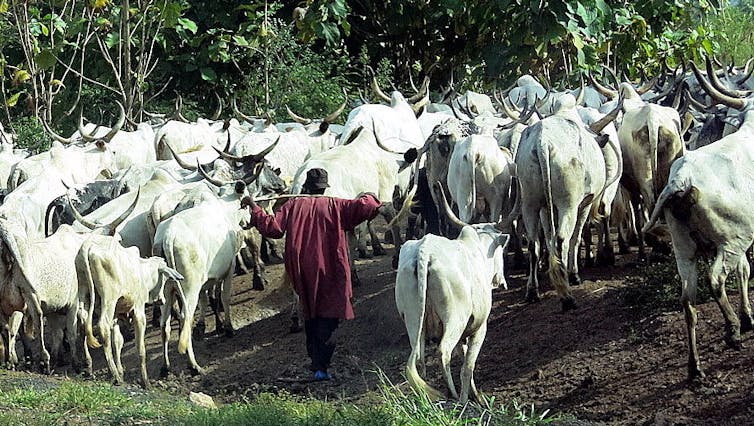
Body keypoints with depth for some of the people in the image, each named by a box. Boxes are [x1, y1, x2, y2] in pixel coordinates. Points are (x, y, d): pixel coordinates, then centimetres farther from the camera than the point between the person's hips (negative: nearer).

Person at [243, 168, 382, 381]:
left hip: (303, 273, 2)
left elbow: (273, 228, -8)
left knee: (311, 316, 19)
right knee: (328, 318, 1)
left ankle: (316, 361, 21)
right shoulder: (334, 206, -2)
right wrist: (369, 198, 14)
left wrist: (255, 210, 3)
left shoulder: (294, 206, 0)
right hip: (329, 273, -2)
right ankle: (321, 366, -10)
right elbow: (366, 207, -9)